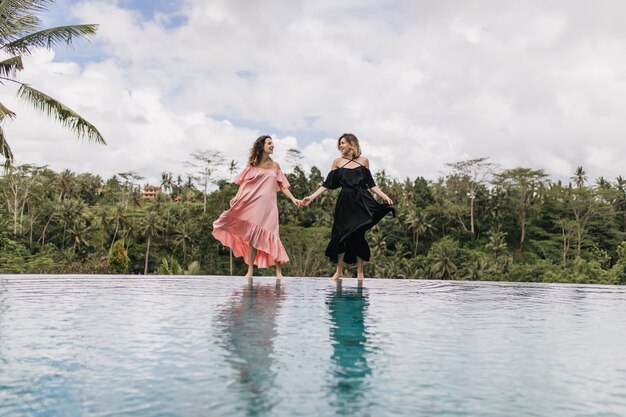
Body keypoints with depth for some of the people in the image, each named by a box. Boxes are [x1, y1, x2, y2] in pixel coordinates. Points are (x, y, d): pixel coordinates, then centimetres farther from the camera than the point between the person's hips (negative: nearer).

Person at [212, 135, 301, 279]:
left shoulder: (275, 166, 11)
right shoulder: (252, 164, 7)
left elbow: (282, 186, 9)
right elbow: (244, 183, 4)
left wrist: (293, 199, -3)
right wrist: (236, 197, -10)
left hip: (268, 205, 1)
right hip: (252, 204, 0)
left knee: (270, 236, -7)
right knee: (252, 236, 2)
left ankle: (279, 271, -4)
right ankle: (250, 270, 8)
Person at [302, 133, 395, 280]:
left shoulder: (363, 161, 6)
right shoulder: (337, 162, 6)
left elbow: (371, 184, 8)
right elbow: (327, 184, 5)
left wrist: (384, 196, -4)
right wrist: (312, 197, -3)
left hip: (361, 201, -1)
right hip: (345, 202, 1)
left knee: (358, 235, 0)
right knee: (342, 234, 2)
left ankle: (360, 272, 11)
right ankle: (338, 271, 13)